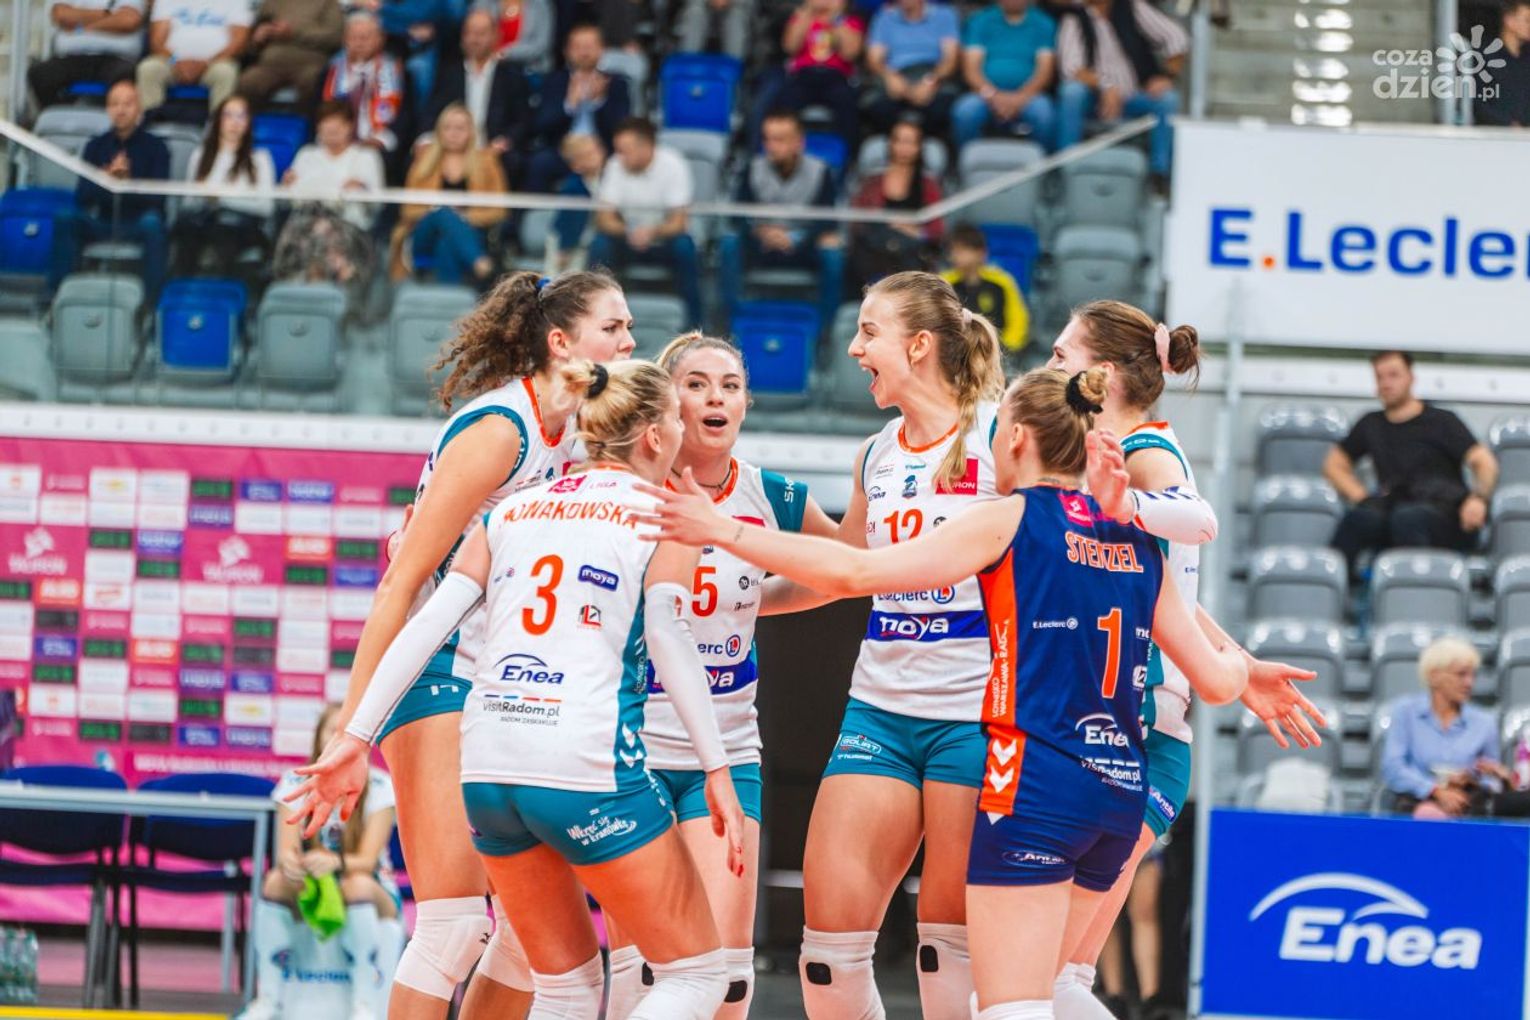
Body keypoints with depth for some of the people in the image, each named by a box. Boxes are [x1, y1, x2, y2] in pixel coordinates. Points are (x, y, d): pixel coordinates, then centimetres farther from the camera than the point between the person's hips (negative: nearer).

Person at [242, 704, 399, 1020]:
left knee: (357, 886, -37)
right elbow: (286, 849, -16)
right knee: (276, 880, -31)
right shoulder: (295, 783, -5)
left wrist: (336, 862, -43)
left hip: (374, 892, -2)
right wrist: (289, 861, -42)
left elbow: (367, 860, -19)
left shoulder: (378, 787, -11)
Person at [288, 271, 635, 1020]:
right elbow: (403, 580, -18)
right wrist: (351, 724, -21)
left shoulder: (569, 437, 10)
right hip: (436, 669, -9)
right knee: (455, 918, -15)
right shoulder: (496, 429, -15)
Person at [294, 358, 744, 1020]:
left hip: (487, 772, 6)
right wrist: (716, 770, -14)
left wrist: (357, 738, 7)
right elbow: (666, 633, -11)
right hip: (589, 771, -6)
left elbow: (427, 623, 8)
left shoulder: (511, 511, 18)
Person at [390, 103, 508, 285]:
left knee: (447, 244, -38)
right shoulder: (425, 160, 19)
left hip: (469, 233, 0)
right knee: (444, 212, -36)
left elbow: (498, 211, 10)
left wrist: (466, 217, -9)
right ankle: (480, 265, -60)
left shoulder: (485, 161, 16)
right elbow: (408, 211, 14)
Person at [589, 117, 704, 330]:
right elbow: (604, 218, -15)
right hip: (628, 240, 2)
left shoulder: (673, 165, -18)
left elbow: (678, 222, -21)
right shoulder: (616, 166, -12)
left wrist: (653, 232, -42)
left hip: (664, 239, -2)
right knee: (600, 244, -27)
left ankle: (694, 325, -23)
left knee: (684, 246, -33)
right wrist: (627, 231, -37)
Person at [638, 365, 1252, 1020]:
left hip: (1035, 783, -7)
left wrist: (723, 531, -6)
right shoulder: (1137, 543, 13)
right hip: (1120, 791, 7)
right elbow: (1218, 681, 16)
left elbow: (857, 572, -11)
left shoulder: (1010, 518, -3)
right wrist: (1240, 663, 40)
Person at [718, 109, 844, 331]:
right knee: (730, 243, -26)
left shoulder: (819, 171, -6)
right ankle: (731, 322, -23)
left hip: (804, 247, -2)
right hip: (762, 247, 2)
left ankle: (825, 327, -20)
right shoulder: (755, 169, -2)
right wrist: (761, 232, -27)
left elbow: (826, 221, -11)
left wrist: (793, 239, -29)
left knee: (833, 252, -32)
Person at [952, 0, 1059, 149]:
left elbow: (1045, 70, 0)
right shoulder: (979, 21, 12)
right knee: (965, 111, -32)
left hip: (1027, 95, -1)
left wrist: (1020, 98, -18)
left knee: (1044, 112, -34)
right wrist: (992, 95, -17)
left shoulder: (1043, 24, 10)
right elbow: (971, 68, 3)